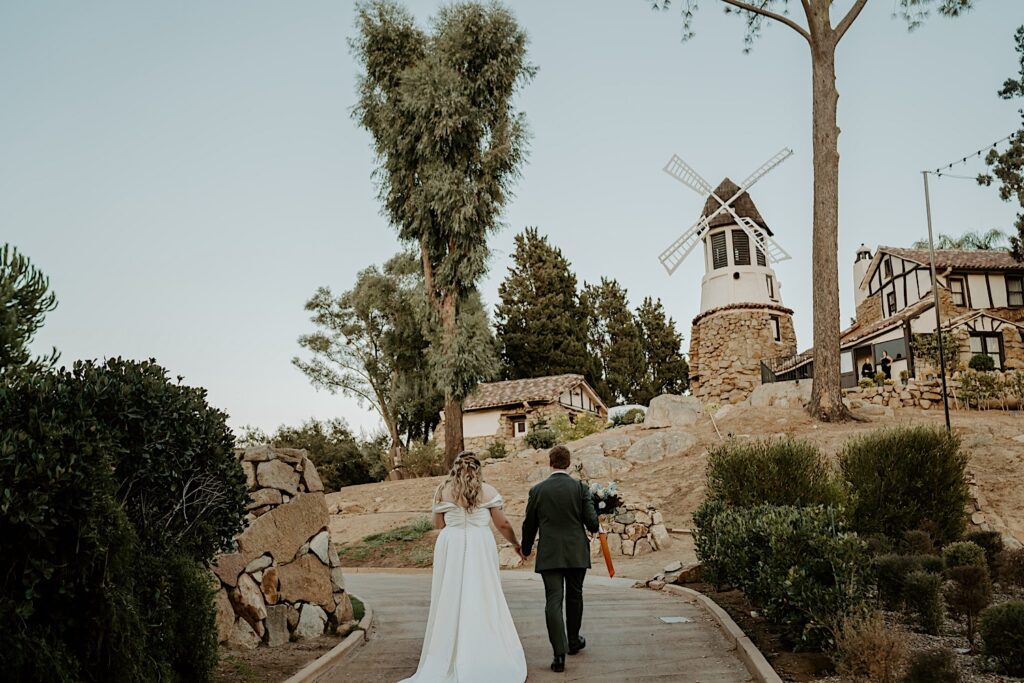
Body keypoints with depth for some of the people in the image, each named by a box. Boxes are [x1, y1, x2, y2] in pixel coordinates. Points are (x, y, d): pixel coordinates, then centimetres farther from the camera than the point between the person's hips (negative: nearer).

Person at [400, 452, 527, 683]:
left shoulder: (443, 490, 4)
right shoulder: (487, 491, 1)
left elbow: (438, 524, 6)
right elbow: (503, 524, 4)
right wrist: (516, 543, 19)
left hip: (451, 547, 1)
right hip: (480, 546, -1)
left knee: (451, 599, 7)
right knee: (483, 599, 6)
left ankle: (450, 659, 10)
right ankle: (485, 659, 9)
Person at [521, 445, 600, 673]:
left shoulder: (537, 490, -2)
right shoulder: (581, 488, -4)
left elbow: (529, 524, 6)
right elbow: (592, 521, -6)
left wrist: (526, 549, 22)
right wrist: (594, 529, 18)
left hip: (549, 554, -1)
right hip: (577, 553, 1)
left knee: (553, 601, -2)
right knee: (574, 597, 18)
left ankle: (559, 653, -11)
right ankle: (573, 640, 35)